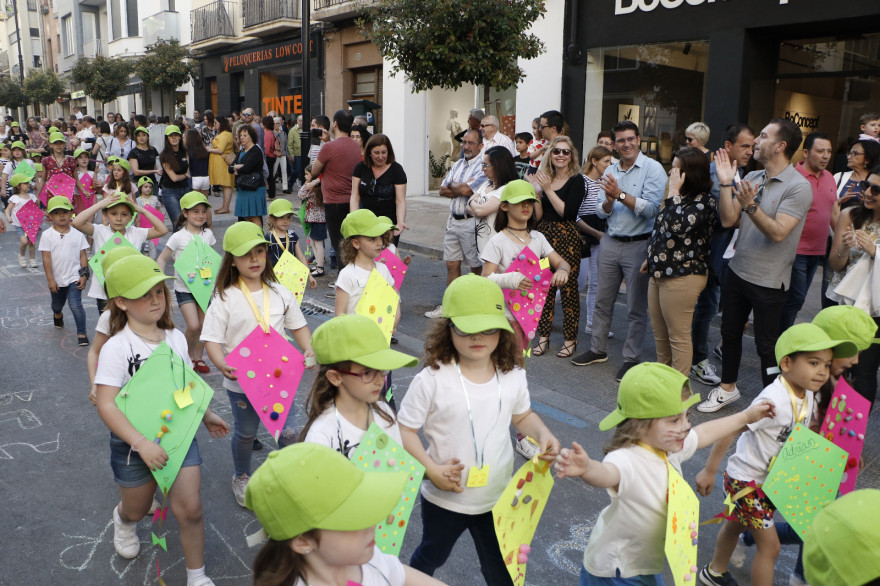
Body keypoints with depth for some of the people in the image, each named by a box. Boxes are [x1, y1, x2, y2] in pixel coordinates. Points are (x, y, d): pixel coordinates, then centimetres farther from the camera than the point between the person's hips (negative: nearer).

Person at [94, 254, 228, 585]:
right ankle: (123, 520, 58)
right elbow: (106, 405, -24)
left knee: (189, 509, -3)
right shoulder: (116, 348, -19)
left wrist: (206, 415, 17)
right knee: (137, 509, 19)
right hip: (134, 442, -2)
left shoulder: (175, 337, -3)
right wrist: (141, 443, -32)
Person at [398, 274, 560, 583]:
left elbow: (522, 416, 8)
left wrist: (542, 433, -11)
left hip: (497, 498, 2)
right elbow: (405, 430, -15)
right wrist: (432, 469, -24)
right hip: (445, 497, -2)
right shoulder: (431, 380, -24)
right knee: (431, 557, 27)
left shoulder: (513, 375, -10)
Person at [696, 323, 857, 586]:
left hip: (770, 478, 8)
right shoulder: (775, 400, -32)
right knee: (770, 546, 0)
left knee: (736, 524, 27)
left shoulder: (807, 394, -6)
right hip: (746, 480, -8)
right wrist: (709, 470, -24)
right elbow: (730, 429, -29)